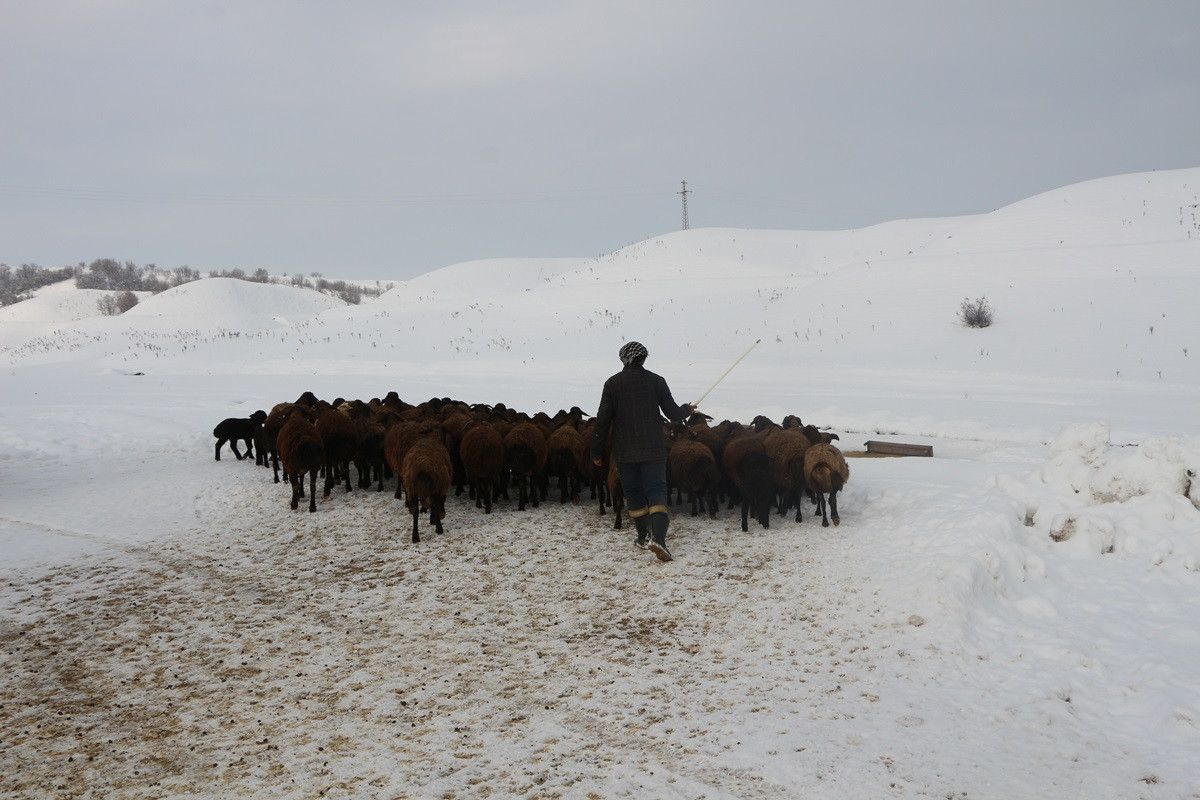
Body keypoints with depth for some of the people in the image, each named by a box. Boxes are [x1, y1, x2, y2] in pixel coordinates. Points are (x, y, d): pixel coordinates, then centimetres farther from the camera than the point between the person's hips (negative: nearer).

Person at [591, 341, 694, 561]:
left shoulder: (612, 384, -1)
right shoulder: (656, 381, -1)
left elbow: (602, 420, -3)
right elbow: (673, 415, 1)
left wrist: (596, 452, 5)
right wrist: (687, 409, 24)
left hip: (624, 452, 1)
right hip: (653, 450, -1)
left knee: (634, 494, 15)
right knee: (656, 493, -2)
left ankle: (644, 536, 25)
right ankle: (658, 537, -21)